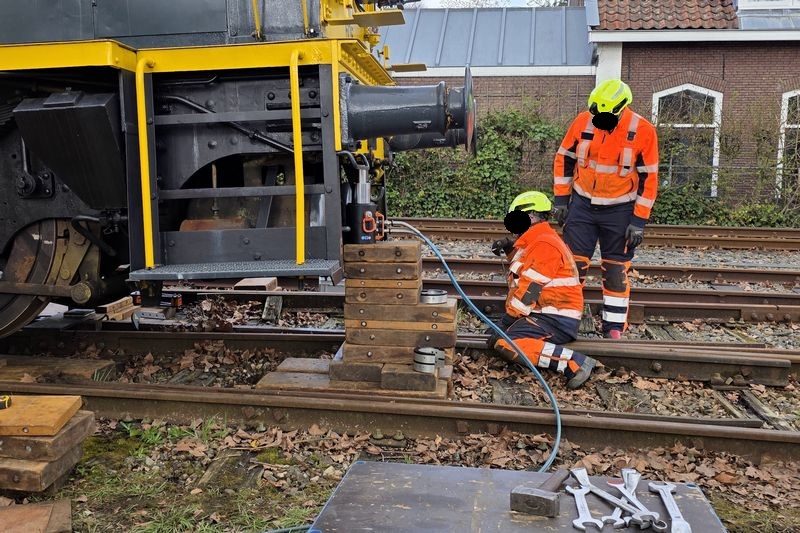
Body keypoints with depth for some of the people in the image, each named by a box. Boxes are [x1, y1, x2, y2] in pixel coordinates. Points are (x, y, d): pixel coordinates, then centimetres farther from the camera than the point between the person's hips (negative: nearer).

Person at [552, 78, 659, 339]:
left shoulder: (643, 131, -14)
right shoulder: (583, 121, -8)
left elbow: (648, 178, -9)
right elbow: (564, 159, 3)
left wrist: (639, 221, -10)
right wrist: (561, 199, 1)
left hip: (619, 210, -1)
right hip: (582, 204, 2)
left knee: (616, 270, 5)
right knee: (573, 263, 2)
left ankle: (614, 327, 16)